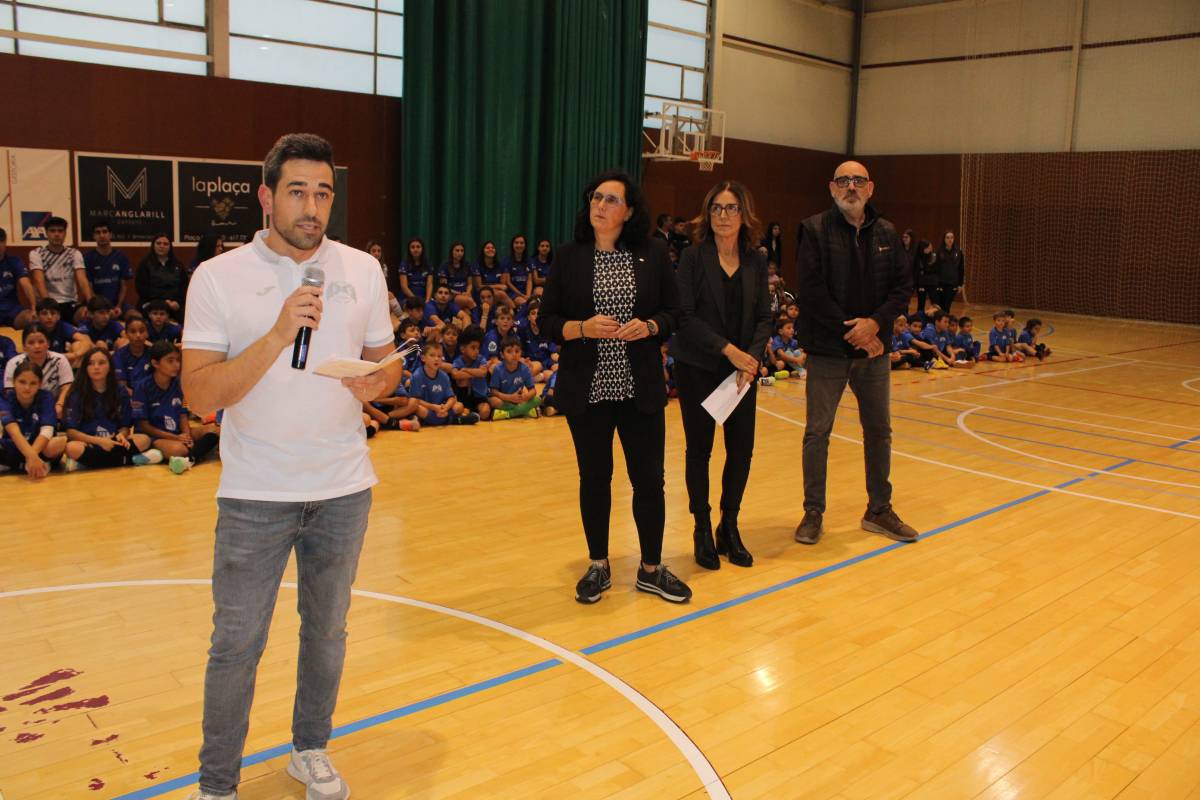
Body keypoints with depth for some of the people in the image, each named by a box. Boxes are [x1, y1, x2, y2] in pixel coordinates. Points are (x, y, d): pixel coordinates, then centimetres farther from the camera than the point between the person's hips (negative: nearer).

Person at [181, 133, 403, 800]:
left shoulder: (363, 271, 3)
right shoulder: (218, 278, -7)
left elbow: (387, 362, 12)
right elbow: (200, 396, -14)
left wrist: (375, 383, -12)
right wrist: (278, 335, -26)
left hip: (344, 489, 3)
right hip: (255, 494, -3)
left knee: (327, 630, 16)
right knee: (237, 644, 4)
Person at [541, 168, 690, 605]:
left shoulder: (653, 253, 2)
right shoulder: (569, 255, 1)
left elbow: (674, 313, 5)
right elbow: (548, 320, 0)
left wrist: (648, 327, -15)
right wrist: (583, 328, -18)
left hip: (640, 388, 0)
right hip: (587, 389, 0)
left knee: (649, 477, 6)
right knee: (594, 477, 10)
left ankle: (651, 568, 24)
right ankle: (598, 566, 27)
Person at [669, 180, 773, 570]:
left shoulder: (755, 261, 4)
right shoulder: (693, 257, -6)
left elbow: (764, 317, 5)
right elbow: (685, 315, -13)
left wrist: (752, 356, -12)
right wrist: (728, 350, -18)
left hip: (743, 369, 3)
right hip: (697, 368, -3)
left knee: (742, 449, 5)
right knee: (699, 449, 5)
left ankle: (729, 527, 23)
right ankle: (702, 530, 20)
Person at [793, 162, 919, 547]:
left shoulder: (886, 233, 7)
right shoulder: (815, 229, -6)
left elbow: (904, 285, 4)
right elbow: (811, 291, -14)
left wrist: (875, 323, -13)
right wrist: (850, 330, -15)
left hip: (873, 349, 4)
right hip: (827, 350, -4)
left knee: (879, 431, 12)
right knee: (817, 432, 2)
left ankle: (879, 510, 26)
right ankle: (813, 512, 15)